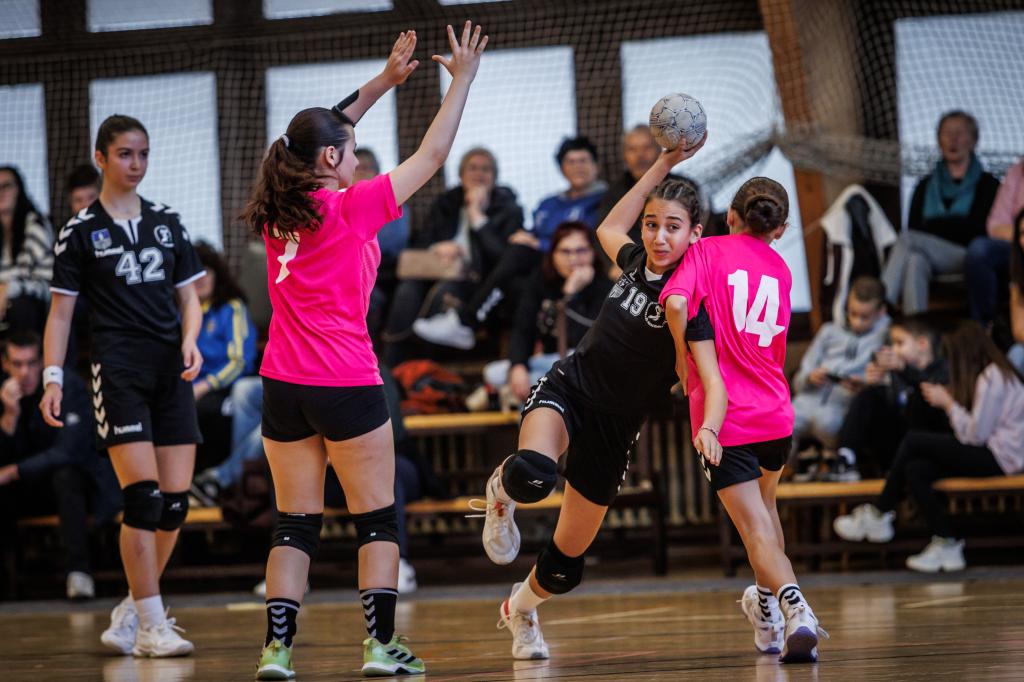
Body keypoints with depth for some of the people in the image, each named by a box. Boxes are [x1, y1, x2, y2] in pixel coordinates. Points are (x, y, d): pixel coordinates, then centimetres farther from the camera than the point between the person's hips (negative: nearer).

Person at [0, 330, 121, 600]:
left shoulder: (69, 386, -17)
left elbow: (68, 451, -24)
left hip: (73, 477, -4)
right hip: (26, 489, 4)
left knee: (65, 476, -38)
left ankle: (79, 569, -35)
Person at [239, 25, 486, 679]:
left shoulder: (279, 208, 7)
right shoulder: (349, 207, -10)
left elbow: (321, 132, 23)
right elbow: (431, 155, -3)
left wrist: (384, 81, 25)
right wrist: (462, 79, 6)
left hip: (283, 383, 6)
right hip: (347, 382, -6)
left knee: (296, 524, 8)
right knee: (379, 518, 6)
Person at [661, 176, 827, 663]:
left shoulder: (708, 251, -2)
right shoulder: (781, 271, 12)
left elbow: (676, 303, -20)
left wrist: (683, 357, -6)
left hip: (723, 418, -5)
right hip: (775, 413, 5)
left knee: (757, 530, -5)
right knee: (763, 503, 28)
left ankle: (795, 607, -26)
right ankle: (768, 615, 39)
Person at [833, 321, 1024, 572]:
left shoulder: (992, 378, -13)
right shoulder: (990, 374, 17)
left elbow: (975, 434, -18)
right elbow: (975, 430, 11)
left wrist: (948, 403, -6)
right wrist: (948, 399, 2)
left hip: (997, 458, -9)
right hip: (986, 453, 9)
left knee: (913, 441, -10)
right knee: (916, 469, -5)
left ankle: (878, 515, 2)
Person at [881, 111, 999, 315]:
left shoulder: (987, 185, 13)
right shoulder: (926, 186, 23)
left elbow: (982, 230, 3)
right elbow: (914, 227, 11)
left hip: (966, 256, -3)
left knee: (908, 238, -29)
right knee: (915, 261, -35)